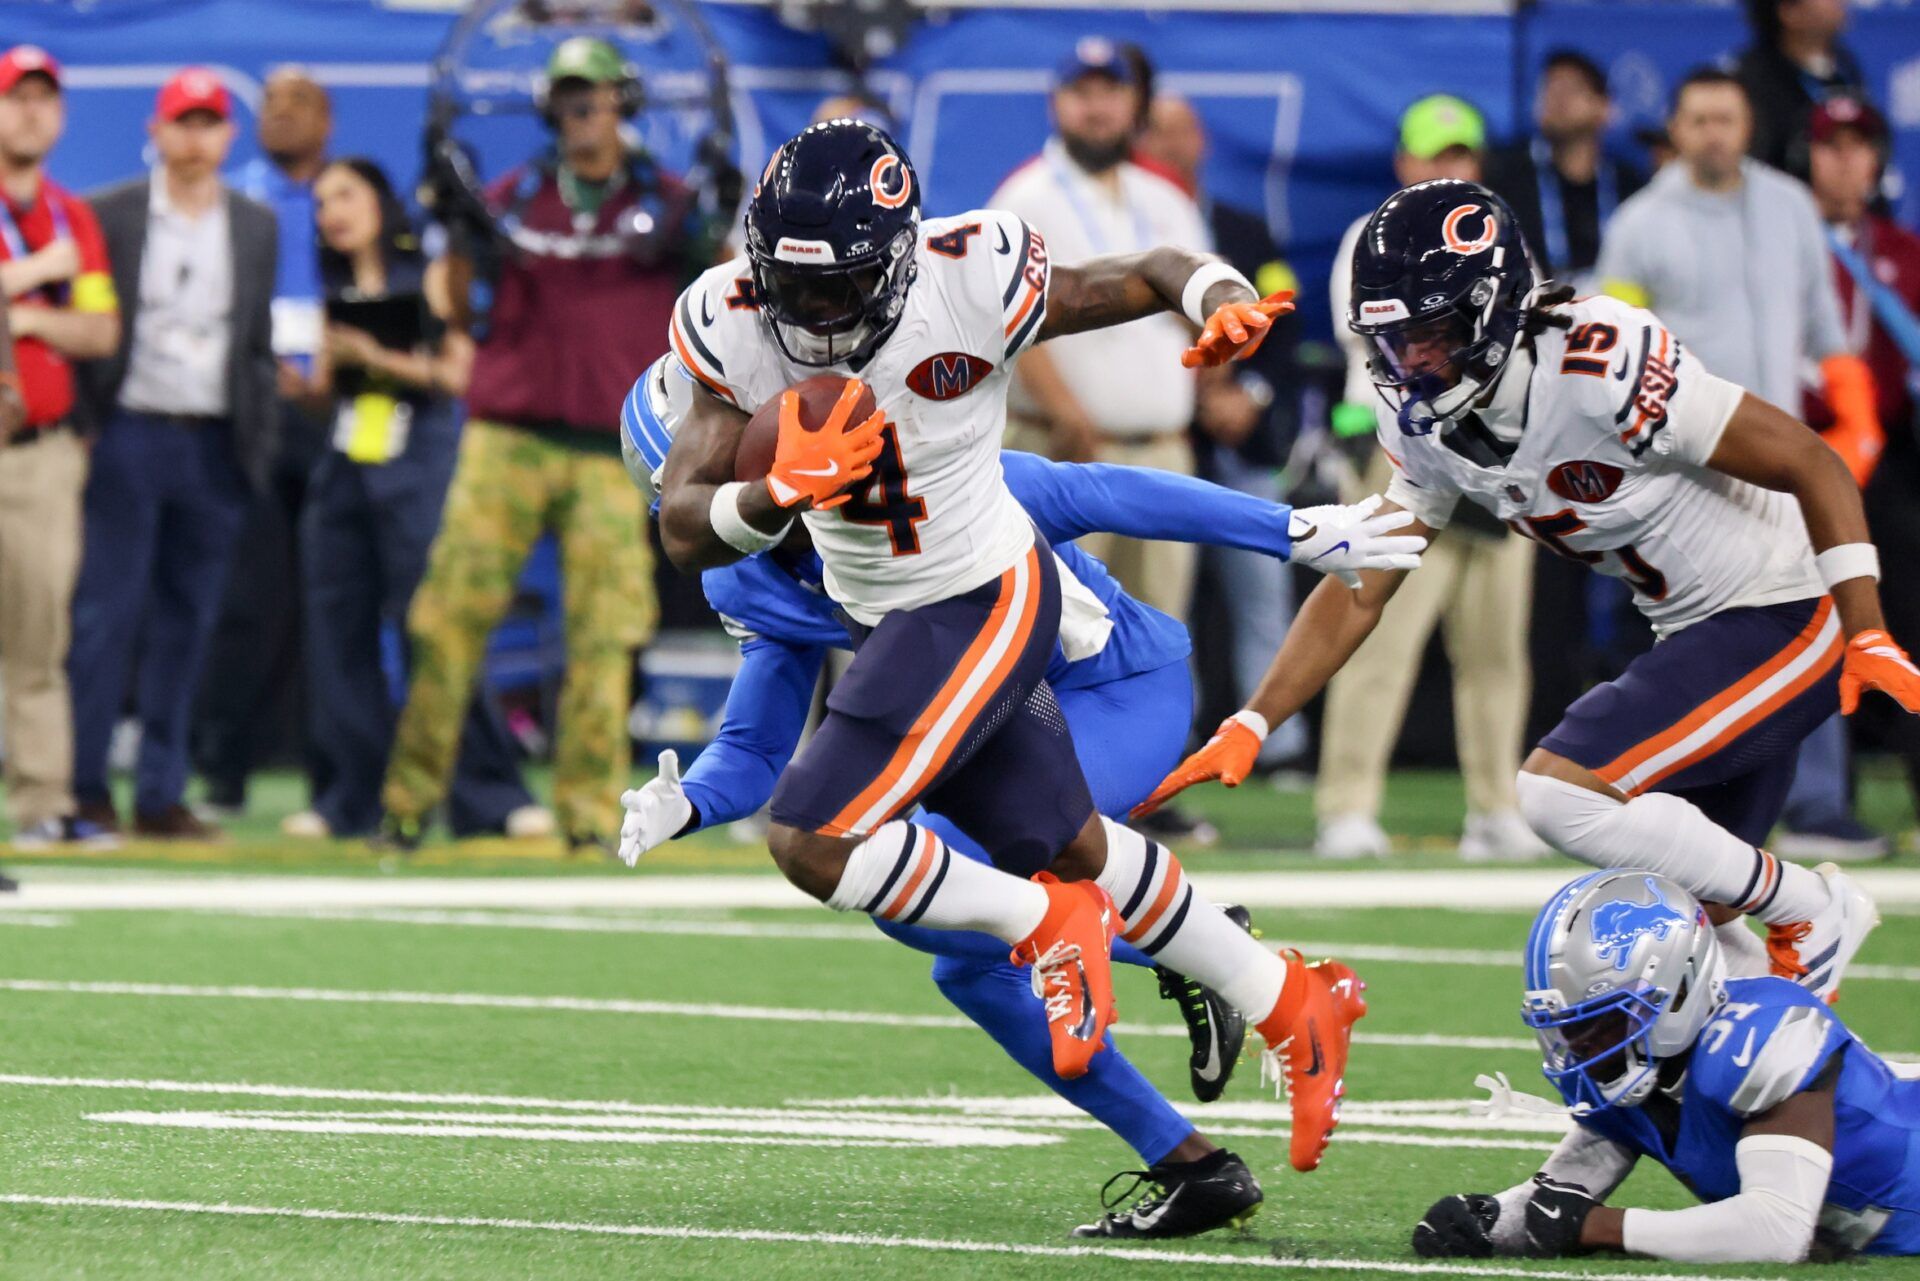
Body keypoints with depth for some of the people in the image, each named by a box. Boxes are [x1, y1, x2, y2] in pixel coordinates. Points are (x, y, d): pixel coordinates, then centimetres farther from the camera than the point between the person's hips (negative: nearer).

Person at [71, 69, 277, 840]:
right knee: (106, 615, -6)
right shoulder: (107, 217, 2)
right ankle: (84, 791, -1)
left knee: (187, 625, 5)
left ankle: (161, 797, 9)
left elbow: (259, 343, 14)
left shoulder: (256, 228, 12)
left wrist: (259, 444, 7)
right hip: (128, 433, -3)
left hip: (215, 448, 3)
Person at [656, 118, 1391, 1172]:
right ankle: (1293, 1006, 37)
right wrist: (781, 496, -41)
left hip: (985, 603, -6)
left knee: (812, 842, -17)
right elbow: (684, 531, -20)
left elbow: (1155, 273, -10)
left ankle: (1049, 926, 6)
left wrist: (1224, 305, -33)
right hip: (880, 618, 6)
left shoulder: (969, 285, -25)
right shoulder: (733, 325, -16)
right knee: (1070, 852, 19)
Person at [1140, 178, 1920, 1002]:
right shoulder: (1425, 428, -3)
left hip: (1784, 615, -8)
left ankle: (1808, 909, -3)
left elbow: (1814, 466, -22)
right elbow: (1357, 593, 4)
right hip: (1697, 629, 8)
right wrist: (1248, 729, -4)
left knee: (1560, 791, -18)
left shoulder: (1603, 368, -28)